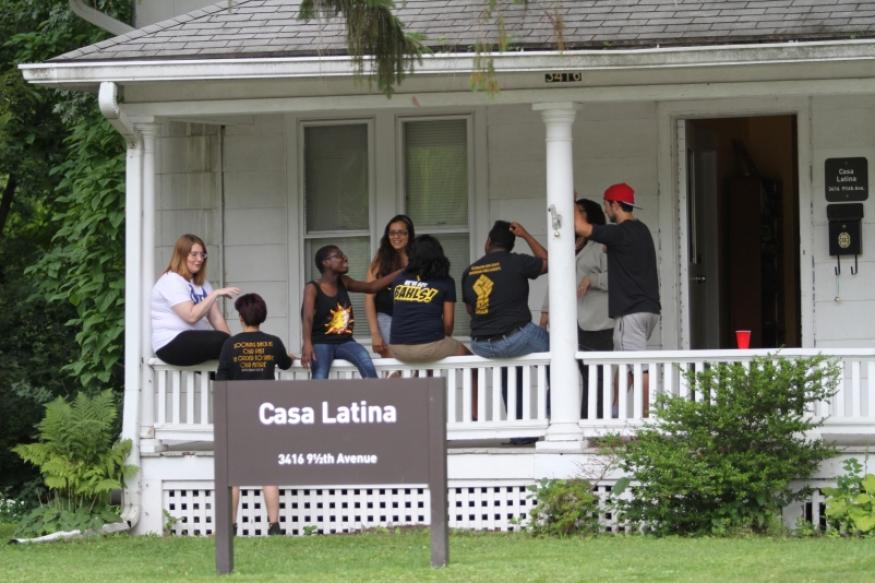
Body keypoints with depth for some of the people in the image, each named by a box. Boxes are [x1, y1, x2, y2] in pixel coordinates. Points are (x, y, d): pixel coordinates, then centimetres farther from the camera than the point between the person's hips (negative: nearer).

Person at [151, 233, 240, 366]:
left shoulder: (202, 283, 18)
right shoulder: (171, 281, -9)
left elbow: (216, 318, 8)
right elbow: (191, 316, -20)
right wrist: (216, 294, -19)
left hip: (196, 341, 8)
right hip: (172, 344, -8)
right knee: (221, 340, -28)